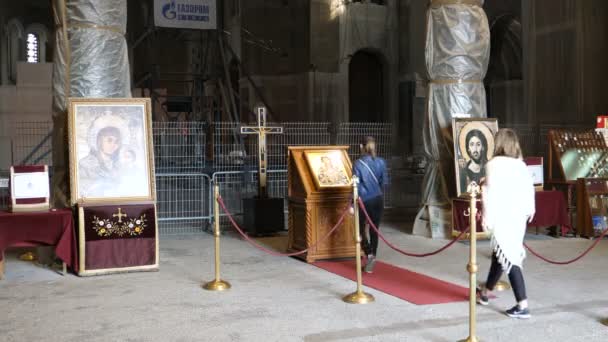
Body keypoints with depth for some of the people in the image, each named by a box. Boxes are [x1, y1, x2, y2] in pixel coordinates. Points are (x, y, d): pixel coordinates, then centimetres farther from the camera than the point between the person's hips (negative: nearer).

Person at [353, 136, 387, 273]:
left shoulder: (358, 163, -13)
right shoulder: (381, 162, -2)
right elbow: (383, 182, 7)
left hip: (364, 201, -3)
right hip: (378, 200, 3)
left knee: (360, 229, 12)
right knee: (374, 230, 11)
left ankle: (369, 254, -9)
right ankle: (371, 261, 15)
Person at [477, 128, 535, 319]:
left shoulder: (494, 164, -11)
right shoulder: (521, 164, 7)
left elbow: (491, 192, -15)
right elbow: (529, 187, 11)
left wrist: (487, 217, -11)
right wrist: (530, 208, 25)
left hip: (502, 218, -7)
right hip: (518, 217, 7)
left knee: (509, 259, -1)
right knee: (500, 256, 18)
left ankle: (522, 306, 4)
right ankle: (485, 293, 28)